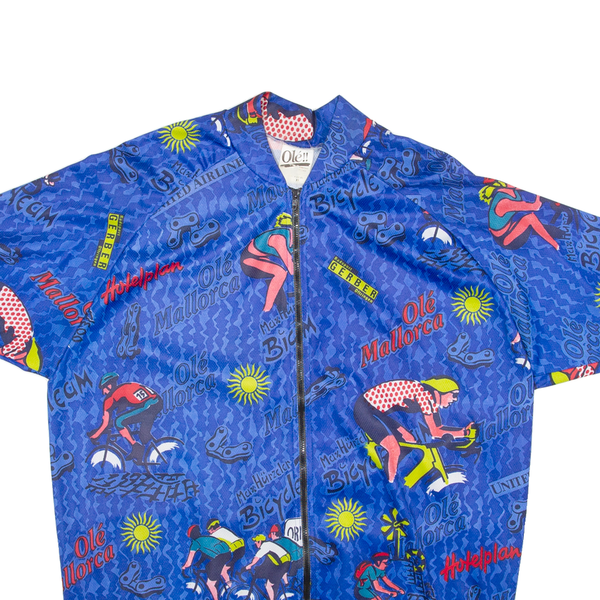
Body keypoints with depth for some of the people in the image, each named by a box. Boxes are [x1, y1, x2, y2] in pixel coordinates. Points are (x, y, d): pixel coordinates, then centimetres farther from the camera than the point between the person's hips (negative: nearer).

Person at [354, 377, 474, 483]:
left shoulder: (432, 399, 8)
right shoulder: (425, 394, -20)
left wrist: (465, 431, 4)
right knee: (394, 450, -20)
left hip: (377, 412, 10)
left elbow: (437, 429, 10)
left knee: (409, 441, 9)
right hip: (364, 409, -10)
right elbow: (435, 431, -19)